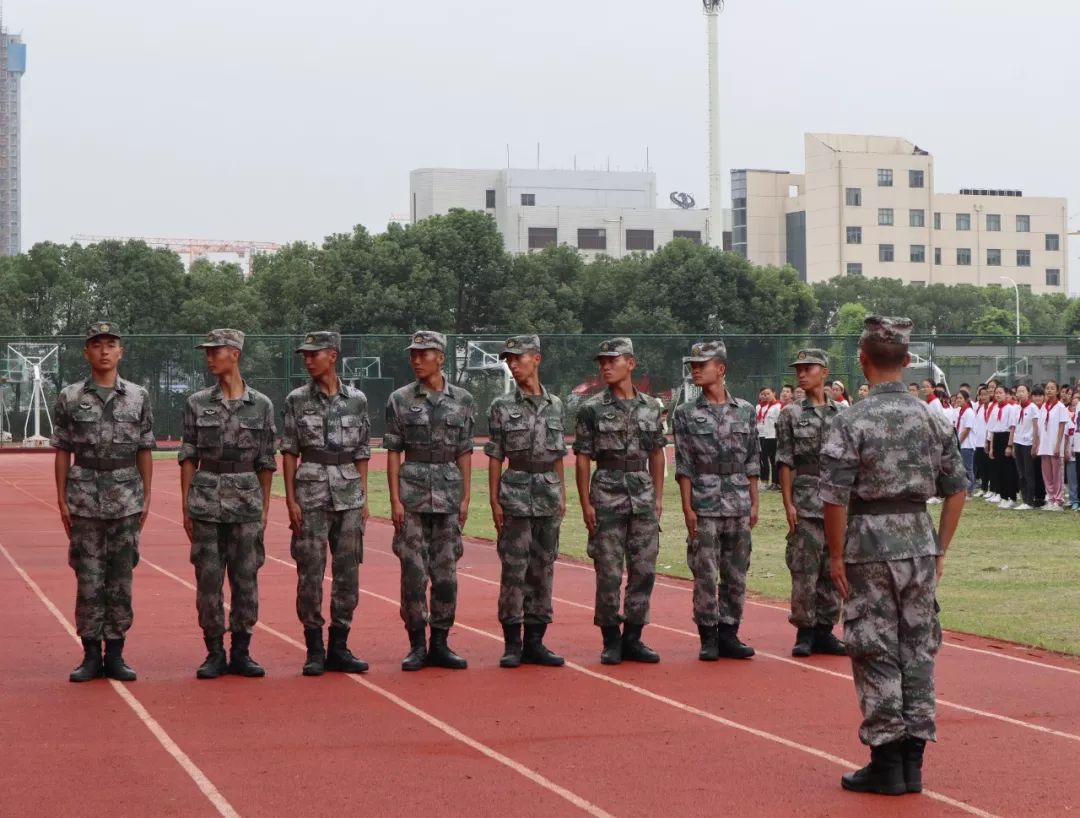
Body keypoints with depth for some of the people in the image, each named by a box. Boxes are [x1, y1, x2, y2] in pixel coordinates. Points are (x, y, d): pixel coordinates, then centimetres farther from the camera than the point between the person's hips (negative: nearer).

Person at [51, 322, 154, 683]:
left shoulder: (138, 396, 5)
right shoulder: (70, 397, 2)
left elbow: (145, 452, 7)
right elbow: (62, 452, 3)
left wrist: (146, 498, 3)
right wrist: (62, 500, -2)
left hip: (126, 500, 1)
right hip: (85, 499, -1)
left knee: (121, 580, 3)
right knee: (88, 579, 1)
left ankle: (115, 655, 10)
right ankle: (91, 655, 8)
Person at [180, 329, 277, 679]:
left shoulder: (261, 405, 3)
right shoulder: (197, 403, 3)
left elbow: (266, 461, 6)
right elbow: (188, 457, 4)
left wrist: (265, 507, 4)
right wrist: (186, 506, 0)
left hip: (247, 500, 0)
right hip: (206, 499, 0)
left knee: (246, 579, 2)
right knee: (208, 580, 1)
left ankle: (241, 653, 11)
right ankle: (214, 653, 9)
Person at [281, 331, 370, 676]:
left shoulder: (356, 399, 6)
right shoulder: (297, 400, 1)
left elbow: (362, 453, 10)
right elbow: (289, 452, 1)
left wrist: (363, 498, 5)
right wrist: (290, 499, -6)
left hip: (349, 495, 2)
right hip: (311, 495, -2)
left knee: (347, 573, 4)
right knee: (310, 573, -2)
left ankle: (339, 647, 13)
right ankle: (314, 650, 5)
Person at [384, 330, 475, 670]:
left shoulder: (462, 400, 6)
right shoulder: (400, 400, 2)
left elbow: (464, 453, 8)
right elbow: (393, 453, 0)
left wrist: (466, 496, 2)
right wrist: (395, 499, -7)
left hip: (449, 492, 2)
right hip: (412, 492, -1)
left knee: (446, 572, 4)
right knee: (413, 571, -2)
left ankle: (440, 644, 12)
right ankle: (417, 645, 5)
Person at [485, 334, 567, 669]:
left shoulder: (555, 405, 9)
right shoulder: (502, 407, 0)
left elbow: (558, 456, 14)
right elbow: (495, 457, -1)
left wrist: (562, 496, 10)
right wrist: (494, 501, -6)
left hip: (549, 496, 3)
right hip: (516, 496, -3)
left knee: (543, 569, 6)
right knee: (514, 570, -4)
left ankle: (535, 642, 12)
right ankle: (512, 643, 2)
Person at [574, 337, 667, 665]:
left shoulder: (651, 407, 9)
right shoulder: (592, 408, -1)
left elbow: (657, 454, 14)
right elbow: (582, 458, -2)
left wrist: (658, 497, 8)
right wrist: (585, 503, -8)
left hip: (644, 495, 3)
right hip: (607, 496, -3)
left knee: (644, 570, 4)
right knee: (609, 573, -1)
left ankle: (633, 637, 13)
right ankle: (611, 640, 7)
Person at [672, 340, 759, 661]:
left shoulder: (745, 411, 8)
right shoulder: (687, 414, 1)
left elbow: (752, 462, 10)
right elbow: (684, 466, -1)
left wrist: (754, 503, 5)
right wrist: (687, 508, -8)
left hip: (739, 505, 2)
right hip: (704, 506, -2)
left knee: (736, 574, 6)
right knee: (705, 575, -2)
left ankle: (729, 634, 14)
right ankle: (708, 638, 5)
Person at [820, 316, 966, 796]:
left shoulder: (852, 422, -11)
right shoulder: (932, 419, 3)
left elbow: (835, 497, -15)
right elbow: (957, 490, 7)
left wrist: (836, 555, -4)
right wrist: (940, 549, 14)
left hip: (870, 545, -4)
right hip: (919, 542, 4)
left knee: (876, 654, 2)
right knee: (918, 649, 10)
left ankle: (886, 764, 5)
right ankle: (912, 763, 14)